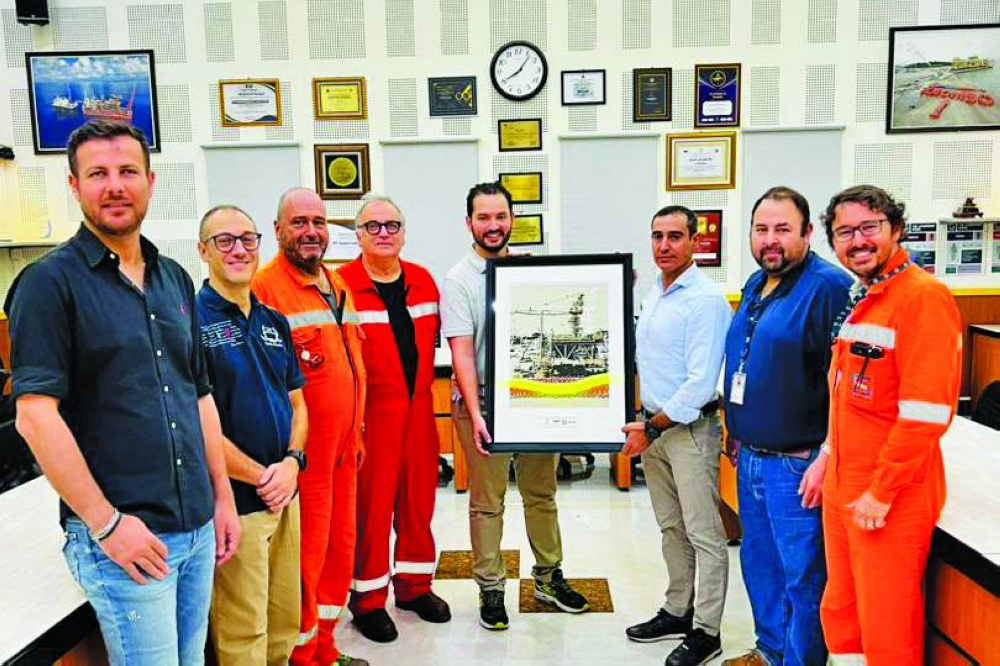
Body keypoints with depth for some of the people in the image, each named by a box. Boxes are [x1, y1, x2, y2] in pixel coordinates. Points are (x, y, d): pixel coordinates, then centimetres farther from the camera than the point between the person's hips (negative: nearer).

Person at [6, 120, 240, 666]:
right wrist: (106, 522, -15)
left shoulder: (175, 278, 11)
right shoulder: (50, 282, -9)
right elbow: (35, 416, -15)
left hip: (198, 527, 7)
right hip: (121, 538, -6)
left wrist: (223, 497, 12)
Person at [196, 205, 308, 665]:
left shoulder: (274, 322, 10)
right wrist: (260, 476, -12)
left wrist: (292, 462, -4)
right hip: (233, 504, -6)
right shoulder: (191, 320, -11)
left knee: (285, 623, 19)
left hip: (285, 495, 7)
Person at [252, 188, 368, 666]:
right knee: (306, 554, 4)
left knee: (340, 544, 17)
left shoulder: (338, 285, 13)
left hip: (343, 447, 8)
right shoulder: (264, 286, -13)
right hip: (301, 452, -8)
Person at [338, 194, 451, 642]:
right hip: (370, 412, -5)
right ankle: (368, 598, 22)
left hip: (418, 408, 5)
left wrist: (422, 384, 12)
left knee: (419, 497, 14)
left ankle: (414, 584, 32)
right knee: (371, 503, 3)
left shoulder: (423, 281, 8)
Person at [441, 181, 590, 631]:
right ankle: (490, 588, 20)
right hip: (484, 401, -4)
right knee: (487, 501, 5)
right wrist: (475, 414, -20)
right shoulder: (458, 280, -6)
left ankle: (548, 576, 30)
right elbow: (461, 352, -13)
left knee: (542, 493, 14)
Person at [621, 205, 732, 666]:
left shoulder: (705, 300, -15)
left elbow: (700, 382, -20)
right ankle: (677, 611, 32)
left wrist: (651, 428, -17)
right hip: (653, 424, 8)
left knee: (703, 533, 2)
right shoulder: (652, 295, 11)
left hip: (689, 428, -8)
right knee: (671, 527, 18)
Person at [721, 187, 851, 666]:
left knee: (802, 577, 6)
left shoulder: (828, 286, -16)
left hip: (797, 465, -8)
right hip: (751, 458, 9)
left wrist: (826, 458, -22)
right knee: (758, 562, 21)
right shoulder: (755, 285, 11)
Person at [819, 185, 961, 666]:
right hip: (841, 489, 8)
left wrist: (881, 492, -18)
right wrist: (829, 457, 15)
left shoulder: (922, 296, -15)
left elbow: (927, 410, -21)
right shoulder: (857, 300, 12)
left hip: (891, 499, -8)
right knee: (839, 613, 19)